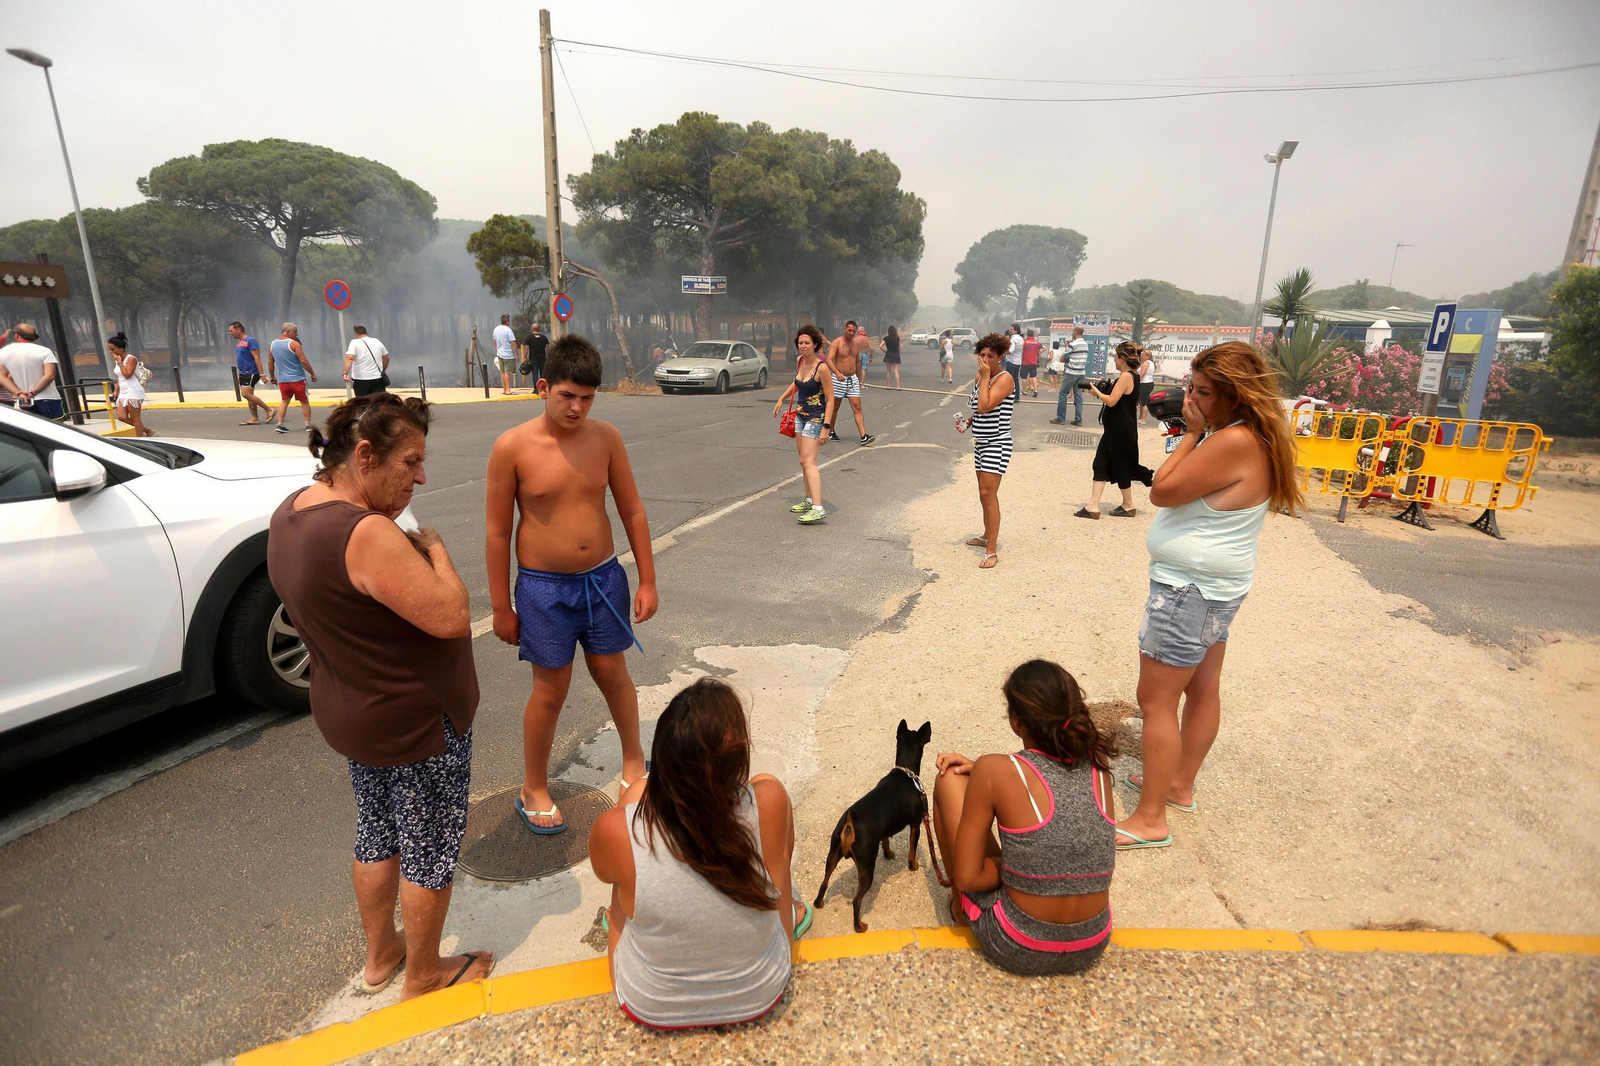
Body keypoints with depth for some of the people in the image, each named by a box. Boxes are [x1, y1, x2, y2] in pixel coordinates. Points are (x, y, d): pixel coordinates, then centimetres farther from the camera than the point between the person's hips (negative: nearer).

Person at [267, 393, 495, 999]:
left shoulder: (292, 513, -1)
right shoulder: (367, 534, -32)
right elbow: (452, 617, -33)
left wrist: (408, 547, -3)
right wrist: (433, 549, -18)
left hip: (352, 716, 9)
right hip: (419, 726, -9)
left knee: (377, 835, 26)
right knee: (430, 853, 12)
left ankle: (379, 955, 46)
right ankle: (424, 976, 33)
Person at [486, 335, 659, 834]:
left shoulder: (605, 437, -5)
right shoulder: (513, 447, -13)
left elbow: (632, 511, 2)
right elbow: (497, 533, -7)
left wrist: (647, 581, 2)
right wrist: (501, 608, -3)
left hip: (604, 578, 3)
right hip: (544, 587, -2)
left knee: (612, 674, 16)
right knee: (551, 690, 8)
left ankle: (634, 760, 41)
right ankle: (534, 790, 31)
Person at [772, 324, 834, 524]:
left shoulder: (821, 367, -19)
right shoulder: (800, 361, 3)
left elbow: (830, 400, -17)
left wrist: (826, 427, -21)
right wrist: (782, 399, 28)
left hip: (815, 418, -8)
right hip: (800, 416, 8)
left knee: (808, 462, -17)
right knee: (804, 461, 14)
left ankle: (818, 508, -22)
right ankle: (809, 500, 27)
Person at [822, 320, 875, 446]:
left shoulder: (856, 344, 11)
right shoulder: (837, 342, -8)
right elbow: (829, 360, -19)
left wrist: (859, 380, 23)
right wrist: (837, 373, -34)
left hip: (852, 379, 4)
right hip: (839, 379, -4)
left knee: (857, 407, -5)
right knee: (834, 407, 8)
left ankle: (864, 436, -12)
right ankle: (830, 432, 26)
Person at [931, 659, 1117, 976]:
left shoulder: (995, 772, -21)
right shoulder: (1098, 762, -6)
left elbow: (967, 877, -15)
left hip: (1018, 951, -5)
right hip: (1092, 949, 5)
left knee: (950, 778, 6)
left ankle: (959, 904, 25)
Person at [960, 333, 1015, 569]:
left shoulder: (1004, 378, -15)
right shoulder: (979, 377, 10)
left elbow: (984, 406, -27)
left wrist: (985, 377, -20)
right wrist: (967, 422, 4)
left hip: (997, 444, -9)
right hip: (981, 441, 9)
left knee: (988, 495, -14)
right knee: (984, 494, 18)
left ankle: (991, 552, -11)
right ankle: (987, 537, 34)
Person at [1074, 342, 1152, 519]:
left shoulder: (1126, 376, -18)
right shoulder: (1133, 376, 13)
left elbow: (1111, 401, -25)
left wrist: (1096, 391, -9)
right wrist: (1102, 390, 5)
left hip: (1120, 430, -10)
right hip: (1115, 429, 10)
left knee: (1120, 466, 3)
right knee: (1101, 463, 6)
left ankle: (1128, 506, 19)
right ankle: (1093, 506, 4)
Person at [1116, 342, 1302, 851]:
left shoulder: (1233, 442, -26)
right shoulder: (1258, 438, 7)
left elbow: (1162, 491, -20)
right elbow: (1193, 490, 13)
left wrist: (1192, 433, -14)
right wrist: (1197, 433, 3)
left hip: (1189, 589, -11)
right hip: (1215, 585, 11)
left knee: (1156, 700, -2)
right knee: (1203, 690, 20)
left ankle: (1149, 819, 10)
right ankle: (1180, 785, 38)